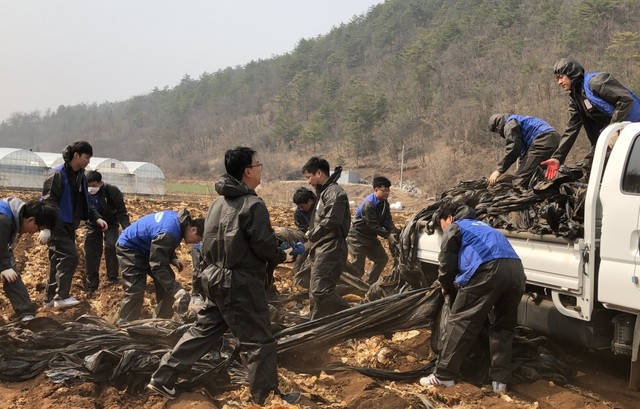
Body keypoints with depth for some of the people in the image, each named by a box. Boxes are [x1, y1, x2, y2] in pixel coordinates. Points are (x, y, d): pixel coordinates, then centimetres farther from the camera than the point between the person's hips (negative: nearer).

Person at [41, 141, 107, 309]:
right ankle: (61, 297, -8)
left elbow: (86, 202, 18)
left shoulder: (80, 177, 12)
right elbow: (47, 202, -19)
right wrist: (45, 227, -26)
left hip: (69, 226, 9)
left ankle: (50, 298, 19)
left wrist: (96, 218, 3)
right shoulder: (58, 174, -14)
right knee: (69, 257, -14)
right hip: (57, 226, -9)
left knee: (59, 261, 11)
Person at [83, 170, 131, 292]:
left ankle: (112, 279, -6)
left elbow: (121, 211, -20)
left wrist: (127, 229, -27)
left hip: (110, 223, -2)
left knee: (111, 246, -19)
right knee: (90, 251, -1)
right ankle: (91, 284, 8)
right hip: (92, 224, 2)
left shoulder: (112, 191, -27)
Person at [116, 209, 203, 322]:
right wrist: (176, 291, -37)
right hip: (129, 248, -10)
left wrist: (173, 259, -3)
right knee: (135, 290, -17)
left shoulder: (179, 219, -7)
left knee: (166, 284, 5)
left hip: (145, 248, 10)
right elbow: (158, 266, -34)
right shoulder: (169, 233, -36)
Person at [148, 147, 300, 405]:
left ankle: (162, 380, 20)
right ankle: (266, 397, 12)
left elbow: (212, 241, 14)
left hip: (216, 278, 8)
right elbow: (264, 245, -18)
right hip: (241, 283, -8)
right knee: (260, 341, 4)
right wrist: (282, 256, 0)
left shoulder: (219, 202, 9)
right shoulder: (253, 204, -16)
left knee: (203, 330, 17)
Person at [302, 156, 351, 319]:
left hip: (330, 251, -10)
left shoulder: (334, 192, -13)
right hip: (322, 250, 10)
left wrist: (310, 235, -8)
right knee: (315, 293, 13)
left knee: (321, 291, -17)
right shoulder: (324, 192, 19)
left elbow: (330, 222, -22)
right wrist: (311, 236, 3)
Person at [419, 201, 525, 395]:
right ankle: (500, 381, 14)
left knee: (460, 323, 3)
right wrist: (459, 283, 52)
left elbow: (447, 262, 17)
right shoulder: (479, 225, 41)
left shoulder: (454, 228, 19)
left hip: (488, 270, -7)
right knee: (504, 326, 18)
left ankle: (444, 376, 6)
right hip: (516, 269, 7)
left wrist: (447, 287, 35)